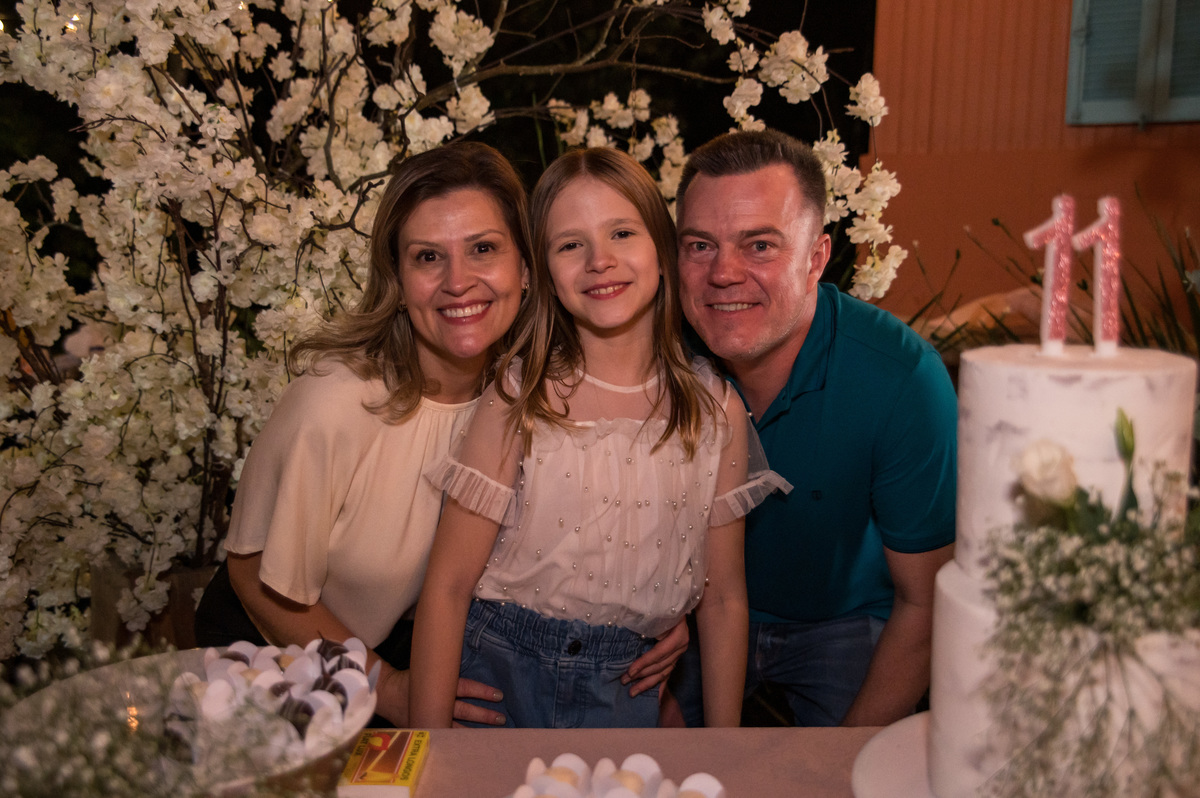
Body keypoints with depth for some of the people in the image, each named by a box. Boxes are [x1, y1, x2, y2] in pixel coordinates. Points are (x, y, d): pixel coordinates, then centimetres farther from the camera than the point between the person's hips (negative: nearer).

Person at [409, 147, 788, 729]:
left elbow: (723, 597, 4)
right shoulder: (519, 398, -10)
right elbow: (448, 585, -8)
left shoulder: (717, 410, -2)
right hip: (497, 674, -1)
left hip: (624, 693, 2)